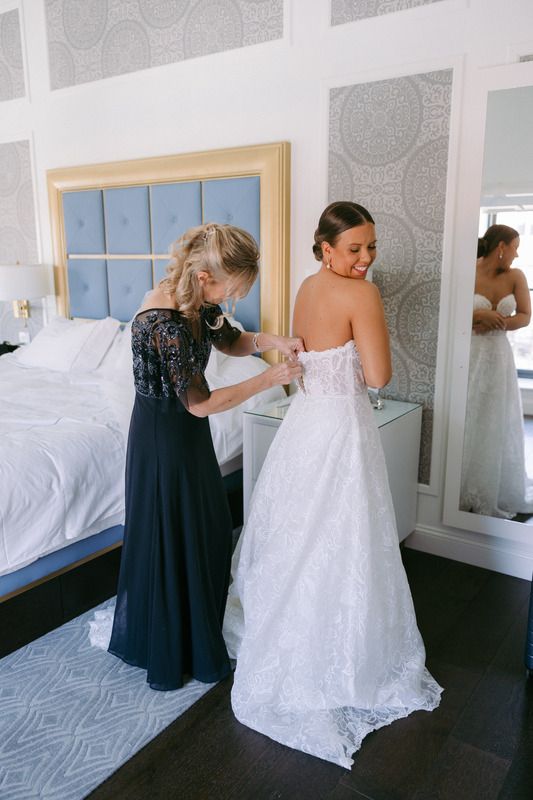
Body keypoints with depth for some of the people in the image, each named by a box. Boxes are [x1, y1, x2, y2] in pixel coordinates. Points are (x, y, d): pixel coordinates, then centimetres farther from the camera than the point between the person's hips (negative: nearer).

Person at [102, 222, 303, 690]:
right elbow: (201, 403, -25)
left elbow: (229, 340, 13)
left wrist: (270, 341, -6)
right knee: (172, 539, 8)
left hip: (186, 430, 9)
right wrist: (269, 379, -18)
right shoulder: (166, 323, -30)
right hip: (164, 436, -9)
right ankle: (171, 653, 32)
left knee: (209, 529, 21)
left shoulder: (196, 300, -4)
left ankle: (203, 630, 44)